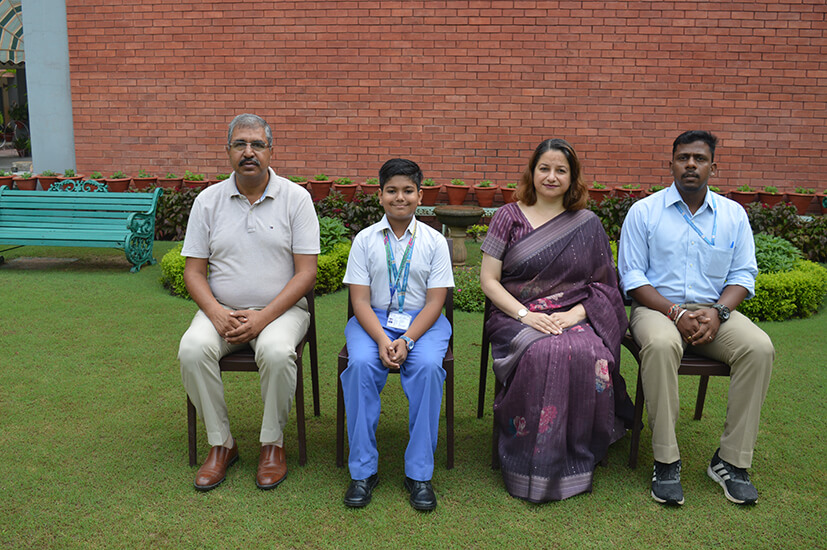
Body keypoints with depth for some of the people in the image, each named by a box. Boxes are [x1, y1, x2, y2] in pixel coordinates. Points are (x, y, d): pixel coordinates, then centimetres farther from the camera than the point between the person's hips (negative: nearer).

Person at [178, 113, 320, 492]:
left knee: (276, 351, -33)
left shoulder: (296, 198, -2)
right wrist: (216, 314, -14)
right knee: (193, 349, -26)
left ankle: (273, 443, -8)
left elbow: (306, 273, -7)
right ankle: (221, 444, -7)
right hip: (220, 309, 3)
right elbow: (193, 271, 5)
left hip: (281, 308, -2)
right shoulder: (208, 200, 6)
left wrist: (263, 317, -17)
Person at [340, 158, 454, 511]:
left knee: (428, 366, -31)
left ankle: (418, 473, -18)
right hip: (374, 320, 1)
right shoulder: (365, 240, 2)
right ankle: (363, 471, -16)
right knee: (361, 364, -30)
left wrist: (406, 341, -19)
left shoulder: (434, 241, 2)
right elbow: (360, 300, -3)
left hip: (423, 321, 0)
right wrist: (383, 341, -20)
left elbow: (434, 301, -4)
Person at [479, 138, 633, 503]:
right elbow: (488, 280, 2)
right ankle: (533, 466, -21)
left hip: (574, 319, 2)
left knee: (589, 356, -31)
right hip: (517, 317, -1)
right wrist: (525, 314, -13)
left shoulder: (588, 225, 12)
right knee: (542, 354, -34)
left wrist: (576, 313, -9)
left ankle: (575, 460, -15)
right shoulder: (509, 217, 7)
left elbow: (604, 285, 10)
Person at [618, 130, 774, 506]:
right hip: (658, 307, -3)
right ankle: (666, 461, -25)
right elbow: (632, 276, -3)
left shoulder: (734, 215, 11)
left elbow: (743, 274, 8)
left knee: (759, 347, -26)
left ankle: (731, 460, -15)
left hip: (714, 310, 3)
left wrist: (718, 313, -13)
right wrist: (676, 313, -16)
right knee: (660, 345, -37)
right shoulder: (644, 211, 2)